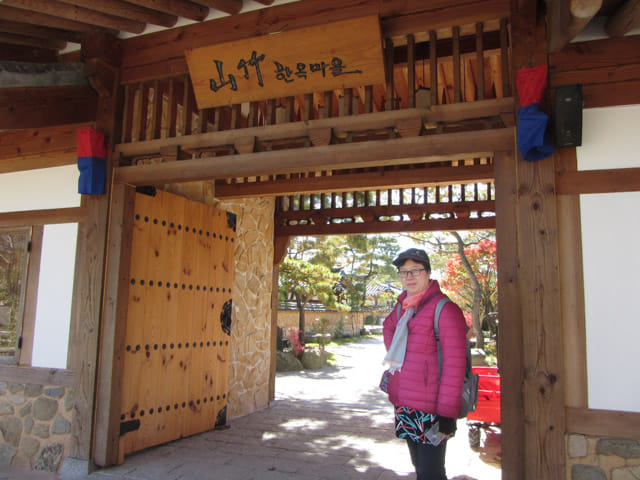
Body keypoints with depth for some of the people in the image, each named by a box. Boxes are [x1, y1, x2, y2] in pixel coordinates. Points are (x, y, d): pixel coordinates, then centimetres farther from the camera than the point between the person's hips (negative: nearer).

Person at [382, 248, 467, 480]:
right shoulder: (402, 308, 9)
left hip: (430, 410, -7)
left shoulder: (445, 309, -13)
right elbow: (388, 327, 33)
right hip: (404, 406, 7)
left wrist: (448, 413, -19)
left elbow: (454, 364, -17)